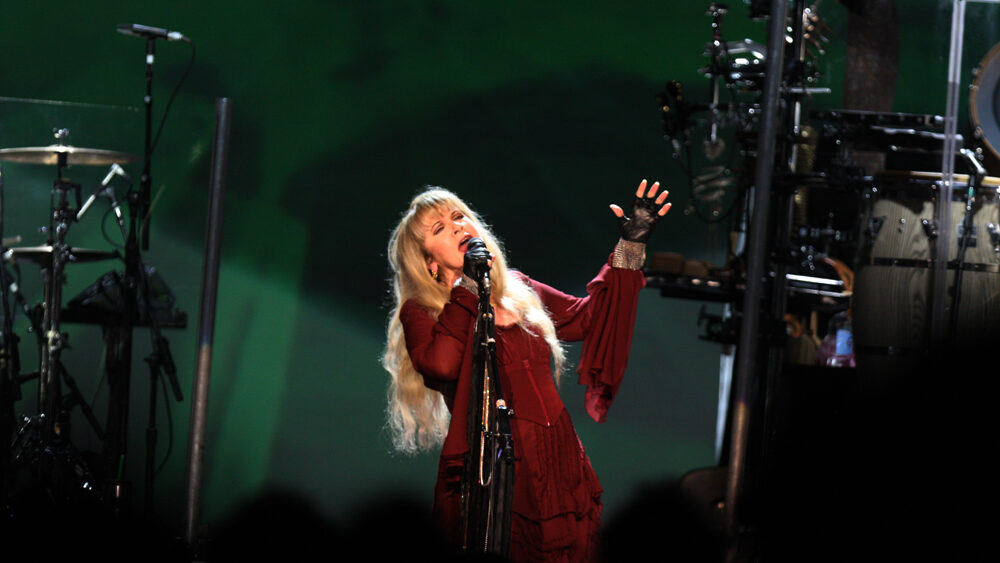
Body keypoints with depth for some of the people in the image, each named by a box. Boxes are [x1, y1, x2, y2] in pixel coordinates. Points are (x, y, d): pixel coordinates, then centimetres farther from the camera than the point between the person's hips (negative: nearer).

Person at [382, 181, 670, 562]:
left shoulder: (517, 290, 17)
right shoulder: (420, 313, 1)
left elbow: (587, 318, 24)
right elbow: (441, 365, -19)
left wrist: (631, 246, 19)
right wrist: (467, 289, -10)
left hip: (560, 472, 5)